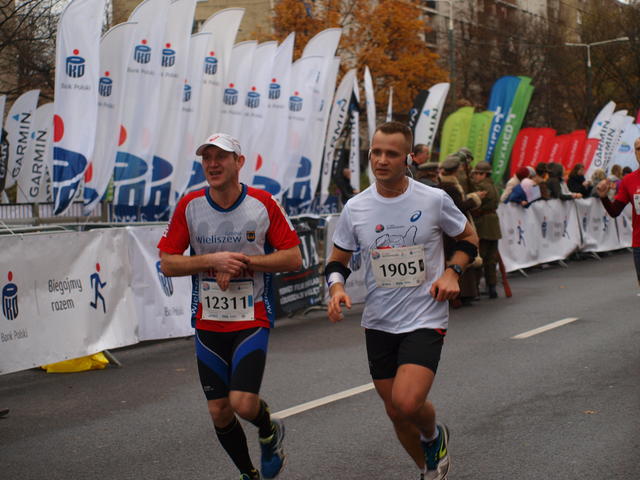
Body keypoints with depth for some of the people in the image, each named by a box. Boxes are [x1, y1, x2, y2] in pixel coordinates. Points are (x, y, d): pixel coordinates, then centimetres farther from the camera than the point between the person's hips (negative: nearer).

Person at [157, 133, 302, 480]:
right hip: (208, 323, 3)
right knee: (219, 412, 7)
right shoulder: (189, 206, -2)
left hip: (253, 320, -3)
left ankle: (270, 432, 19)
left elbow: (293, 258, -4)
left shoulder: (263, 204, -6)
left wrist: (245, 261, -16)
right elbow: (168, 263, -1)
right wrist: (212, 260, -16)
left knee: (243, 404, -17)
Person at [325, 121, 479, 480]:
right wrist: (337, 288, -11)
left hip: (426, 320, -3)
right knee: (396, 413, 11)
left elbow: (469, 238, 8)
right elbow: (338, 261, 10)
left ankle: (434, 436, 14)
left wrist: (452, 272, -9)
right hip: (379, 325, 4)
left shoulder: (434, 199, -7)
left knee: (407, 402, -21)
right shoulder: (355, 208, -1)